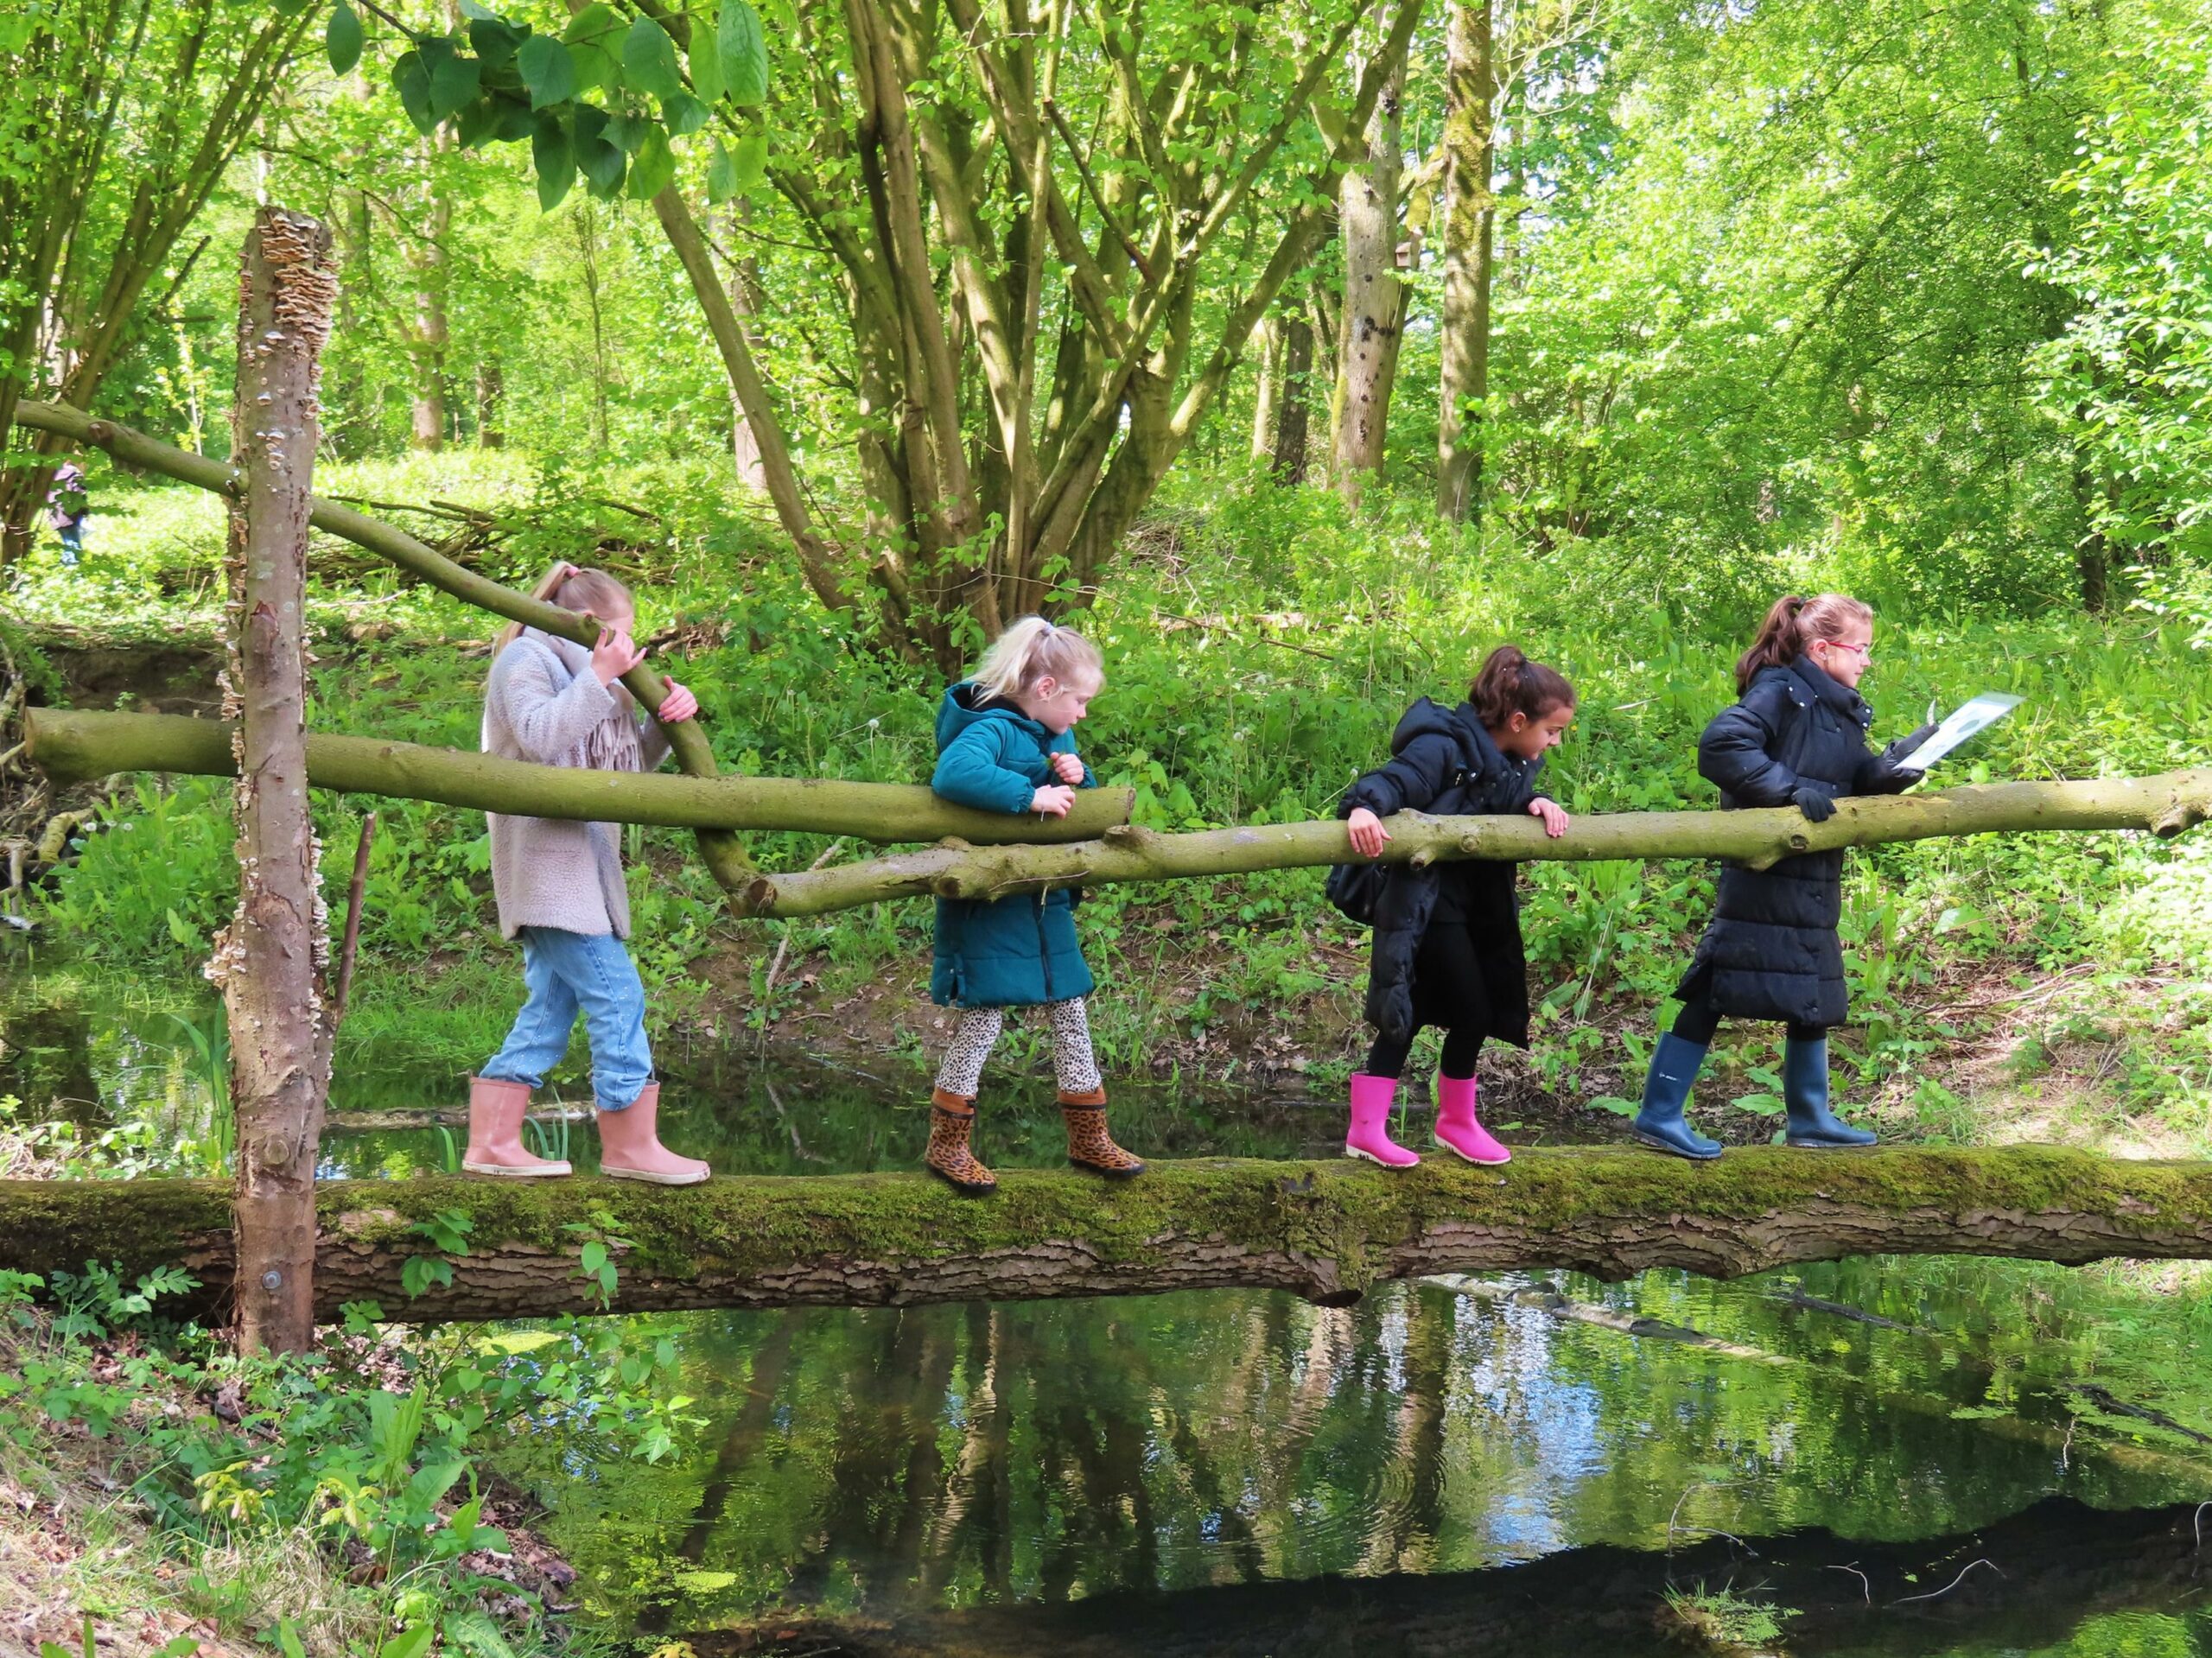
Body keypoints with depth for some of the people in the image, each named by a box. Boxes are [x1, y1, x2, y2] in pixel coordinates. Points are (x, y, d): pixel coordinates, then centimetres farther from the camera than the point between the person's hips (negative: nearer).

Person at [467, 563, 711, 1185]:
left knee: (550, 1009, 8)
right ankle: (632, 1145, -7)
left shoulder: (576, 671, 25)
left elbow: (630, 762, 21)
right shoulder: (525, 658, -4)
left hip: (578, 865, 10)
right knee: (615, 995, -11)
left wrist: (665, 720, 2)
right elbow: (539, 737, -21)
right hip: (544, 862, -10)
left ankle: (492, 1144, 10)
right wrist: (599, 677, -18)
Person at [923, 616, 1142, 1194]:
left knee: (1070, 1015, 12)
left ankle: (1089, 1140, 22)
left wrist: (1078, 777, -3)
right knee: (983, 1017, -6)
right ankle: (945, 1147, 7)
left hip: (1046, 902, 9)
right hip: (990, 903, -9)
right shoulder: (992, 730, -18)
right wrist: (1031, 795, -34)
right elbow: (953, 773, -37)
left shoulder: (1057, 736, 10)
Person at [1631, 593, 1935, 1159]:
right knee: (1714, 990, -6)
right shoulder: (1779, 692, -13)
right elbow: (1720, 746, -25)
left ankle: (1809, 1118, 29)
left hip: (1814, 876, 9)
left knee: (1813, 996, 16)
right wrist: (1789, 788, -27)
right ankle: (1658, 1116, -1)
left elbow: (1860, 784, 13)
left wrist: (1903, 758, -4)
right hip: (1763, 875, -9)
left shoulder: (1844, 711, 14)